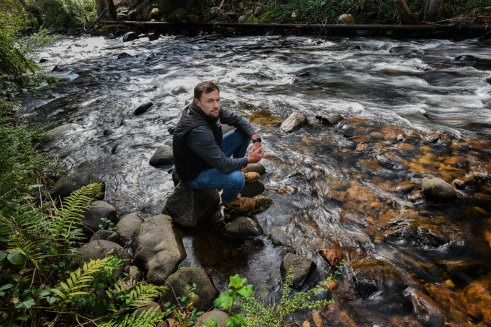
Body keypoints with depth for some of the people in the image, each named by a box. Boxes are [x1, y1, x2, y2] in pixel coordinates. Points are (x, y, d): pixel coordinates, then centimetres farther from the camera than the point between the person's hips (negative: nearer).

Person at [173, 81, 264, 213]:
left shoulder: (211, 109, -11)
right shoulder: (197, 130, -38)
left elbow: (238, 119, 2)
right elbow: (224, 166, -37)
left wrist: (256, 140, -13)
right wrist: (250, 159, -21)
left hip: (212, 156, 9)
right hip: (195, 175, -9)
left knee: (244, 132, 3)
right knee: (237, 179, -34)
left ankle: (239, 171, 22)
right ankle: (229, 200, 3)